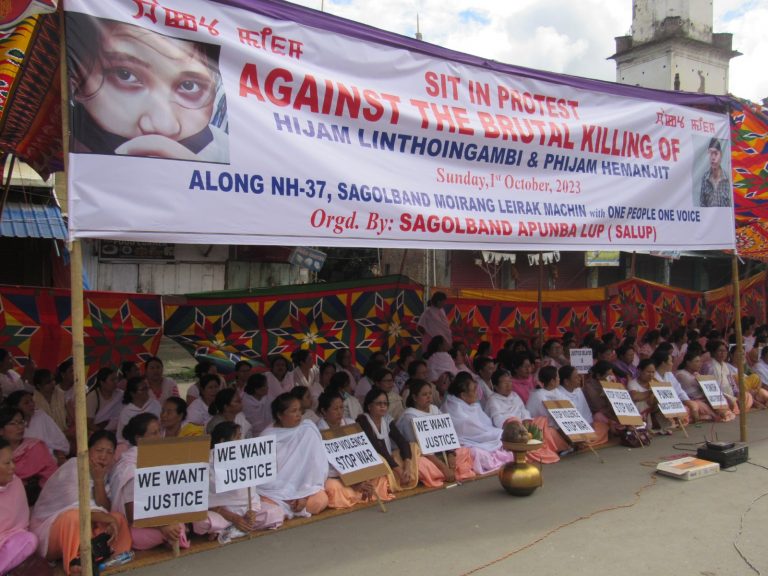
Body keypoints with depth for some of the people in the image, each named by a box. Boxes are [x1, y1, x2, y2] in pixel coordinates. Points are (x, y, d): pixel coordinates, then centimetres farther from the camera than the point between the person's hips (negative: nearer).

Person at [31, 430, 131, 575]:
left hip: (83, 527, 6)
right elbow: (78, 507, -29)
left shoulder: (106, 473, 2)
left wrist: (99, 480, -20)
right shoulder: (73, 467, -17)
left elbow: (105, 510, -11)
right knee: (75, 516, -37)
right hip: (48, 527, -6)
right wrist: (106, 518, -33)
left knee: (117, 518, -16)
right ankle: (76, 564, -32)